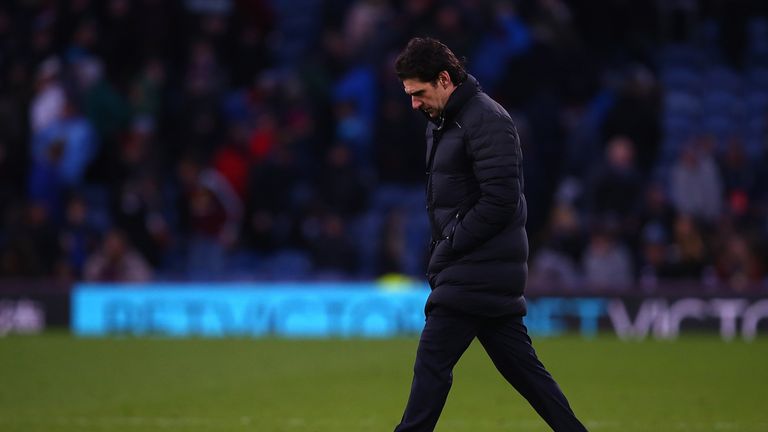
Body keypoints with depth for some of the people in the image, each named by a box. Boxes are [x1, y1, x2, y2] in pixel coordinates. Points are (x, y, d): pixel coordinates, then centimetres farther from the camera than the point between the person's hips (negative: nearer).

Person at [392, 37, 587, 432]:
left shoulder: (487, 121, -14)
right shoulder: (440, 123, 17)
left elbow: (501, 200, -20)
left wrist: (448, 248, -16)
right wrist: (439, 252, 10)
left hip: (477, 272, -10)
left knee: (433, 360, -10)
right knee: (521, 365, 10)